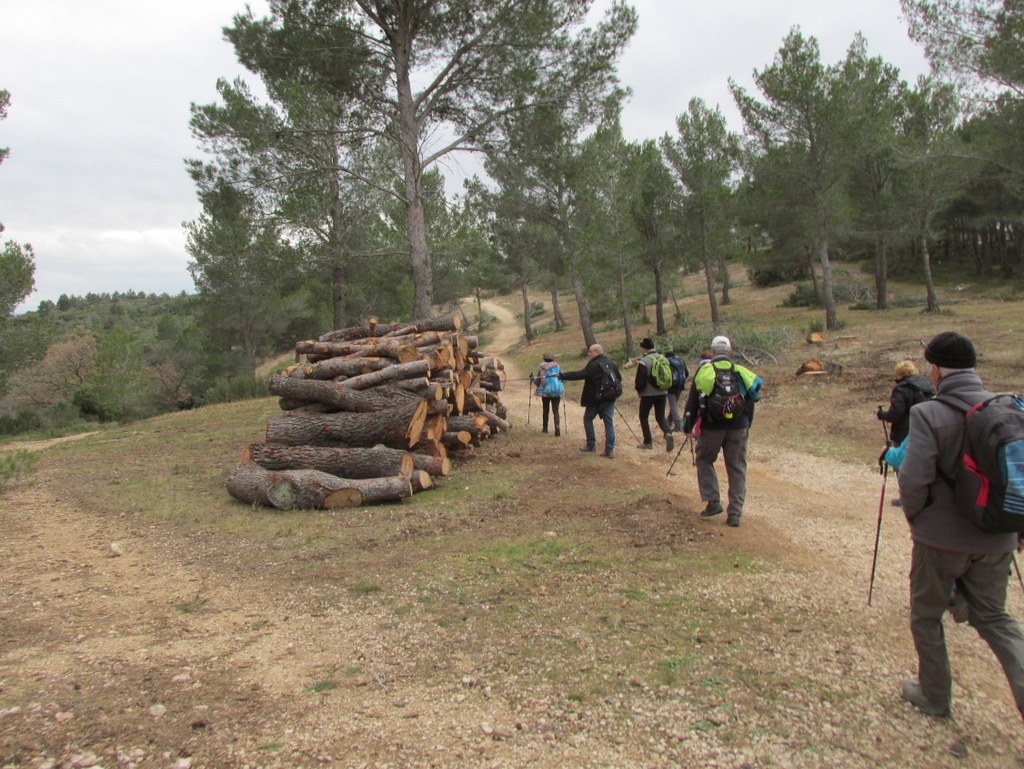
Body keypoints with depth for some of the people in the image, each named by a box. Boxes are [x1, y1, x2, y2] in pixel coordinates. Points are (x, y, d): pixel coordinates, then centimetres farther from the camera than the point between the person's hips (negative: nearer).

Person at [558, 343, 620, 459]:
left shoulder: (594, 365, -14)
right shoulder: (611, 363, 7)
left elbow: (580, 374, -21)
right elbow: (619, 378, 16)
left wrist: (563, 375, -18)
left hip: (595, 398, -5)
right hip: (609, 398, 6)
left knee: (588, 419, 15)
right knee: (609, 422, 3)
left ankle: (591, 444, 17)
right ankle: (610, 449, -3)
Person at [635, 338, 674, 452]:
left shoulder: (644, 361, -16)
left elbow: (640, 382, -17)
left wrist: (637, 387, 2)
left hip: (648, 394, -5)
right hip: (662, 393, 5)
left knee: (643, 417, 12)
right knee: (660, 417, 14)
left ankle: (648, 442, 13)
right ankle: (668, 433, -14)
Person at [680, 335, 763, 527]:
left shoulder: (704, 371, -1)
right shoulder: (740, 372, 7)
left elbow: (692, 401, -1)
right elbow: (750, 401, 12)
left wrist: (687, 426, 6)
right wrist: (747, 427, 21)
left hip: (712, 427, -2)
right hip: (738, 427, 2)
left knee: (704, 460, 18)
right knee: (737, 469, 8)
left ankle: (713, 502, 8)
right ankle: (735, 513, 7)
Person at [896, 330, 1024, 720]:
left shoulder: (928, 414, -18)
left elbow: (913, 480, -22)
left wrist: (915, 516, -1)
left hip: (941, 536, -5)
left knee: (926, 616, 16)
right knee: (993, 616, 23)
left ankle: (934, 695, 29)